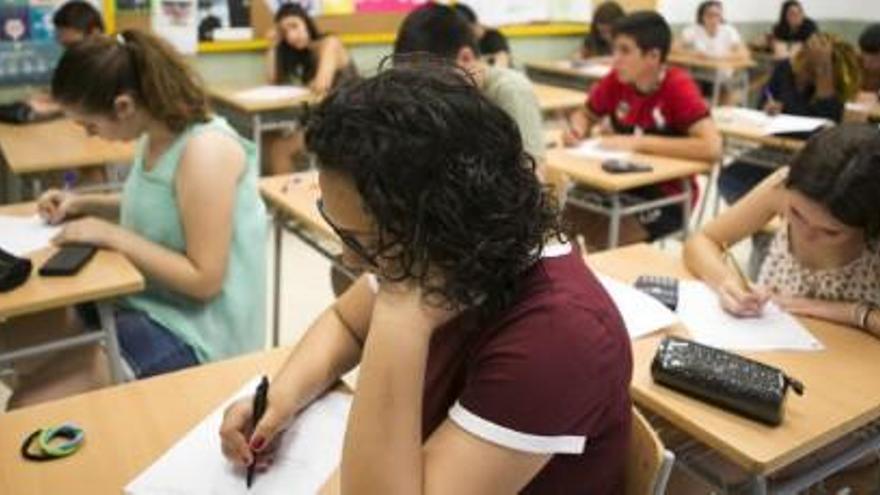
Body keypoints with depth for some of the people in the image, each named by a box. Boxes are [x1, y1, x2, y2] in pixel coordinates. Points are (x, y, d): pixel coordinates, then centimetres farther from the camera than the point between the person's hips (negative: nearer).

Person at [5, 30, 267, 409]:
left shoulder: (205, 151, -25)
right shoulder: (157, 135, 3)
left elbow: (204, 279, -24)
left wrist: (111, 235, -19)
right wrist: (84, 204, 6)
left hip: (195, 331, -9)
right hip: (150, 302, 9)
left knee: (30, 408, -12)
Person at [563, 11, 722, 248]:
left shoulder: (678, 87, -19)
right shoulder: (616, 80, -5)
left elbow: (712, 148, -31)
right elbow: (585, 115, 13)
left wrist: (639, 143, -29)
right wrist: (577, 130, -12)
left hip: (667, 196, -5)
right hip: (622, 185, 5)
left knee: (603, 243, -25)